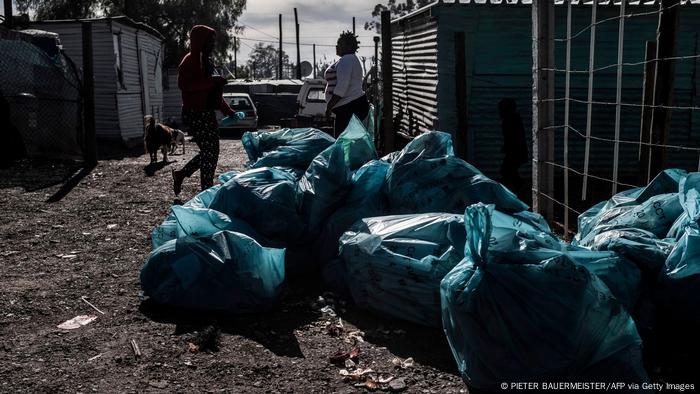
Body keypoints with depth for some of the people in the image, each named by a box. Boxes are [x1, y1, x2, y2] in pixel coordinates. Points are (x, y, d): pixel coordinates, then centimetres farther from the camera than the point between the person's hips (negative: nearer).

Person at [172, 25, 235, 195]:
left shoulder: (206, 61, 19)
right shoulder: (190, 60, -10)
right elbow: (183, 84, -24)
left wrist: (227, 110, 19)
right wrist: (211, 81, -26)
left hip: (207, 113, 9)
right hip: (196, 114, -9)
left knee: (210, 152, 12)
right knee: (209, 152, -8)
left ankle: (180, 174, 27)